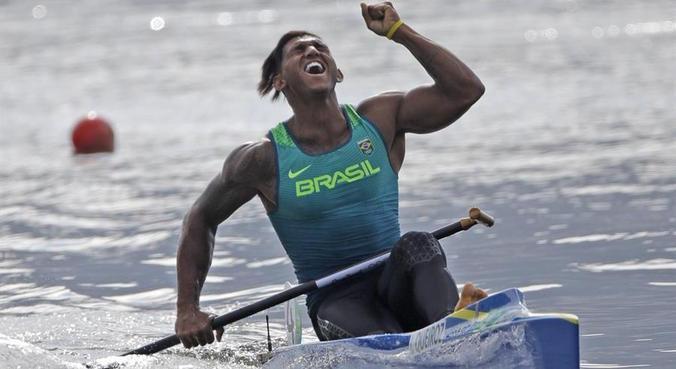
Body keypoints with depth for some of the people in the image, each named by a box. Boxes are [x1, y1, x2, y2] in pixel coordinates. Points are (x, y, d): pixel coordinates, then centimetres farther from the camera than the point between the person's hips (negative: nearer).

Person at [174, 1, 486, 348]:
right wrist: (187, 310, 4)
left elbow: (465, 90, -2)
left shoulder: (379, 120, 6)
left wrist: (399, 32, -4)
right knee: (386, 344, -36)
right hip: (335, 300, -2)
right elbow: (200, 220, 13)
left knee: (417, 245, -33)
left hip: (394, 282, 2)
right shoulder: (264, 159, 0)